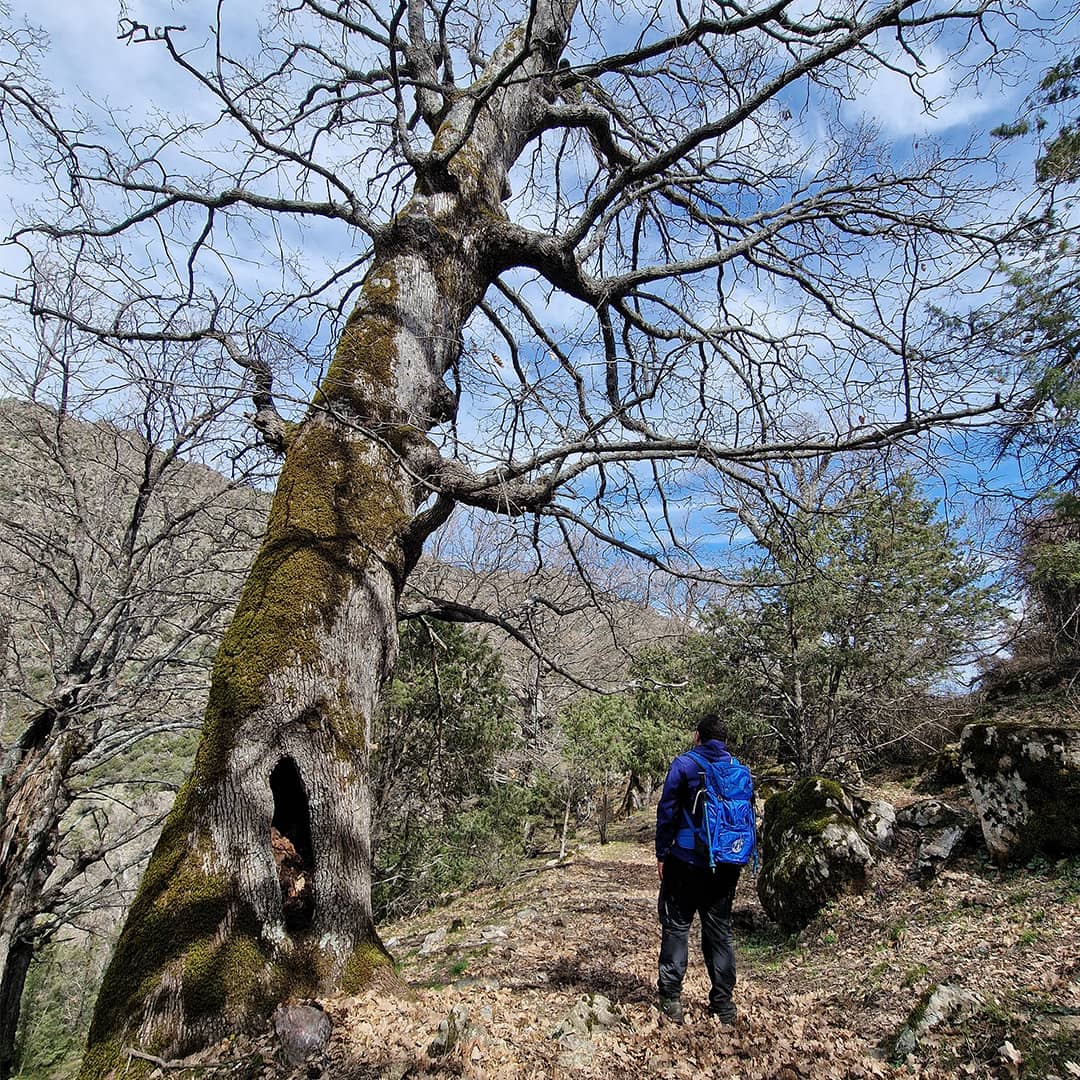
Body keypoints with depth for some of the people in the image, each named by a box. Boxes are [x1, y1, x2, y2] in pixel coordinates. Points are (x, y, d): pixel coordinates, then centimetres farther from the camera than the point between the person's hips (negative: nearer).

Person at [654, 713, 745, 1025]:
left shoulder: (684, 764, -8)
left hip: (687, 860, -4)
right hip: (726, 866, 4)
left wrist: (662, 854, -1)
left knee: (676, 927, 8)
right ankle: (723, 1004, 21)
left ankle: (671, 1000, 10)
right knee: (720, 930, 15)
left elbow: (666, 811, -9)